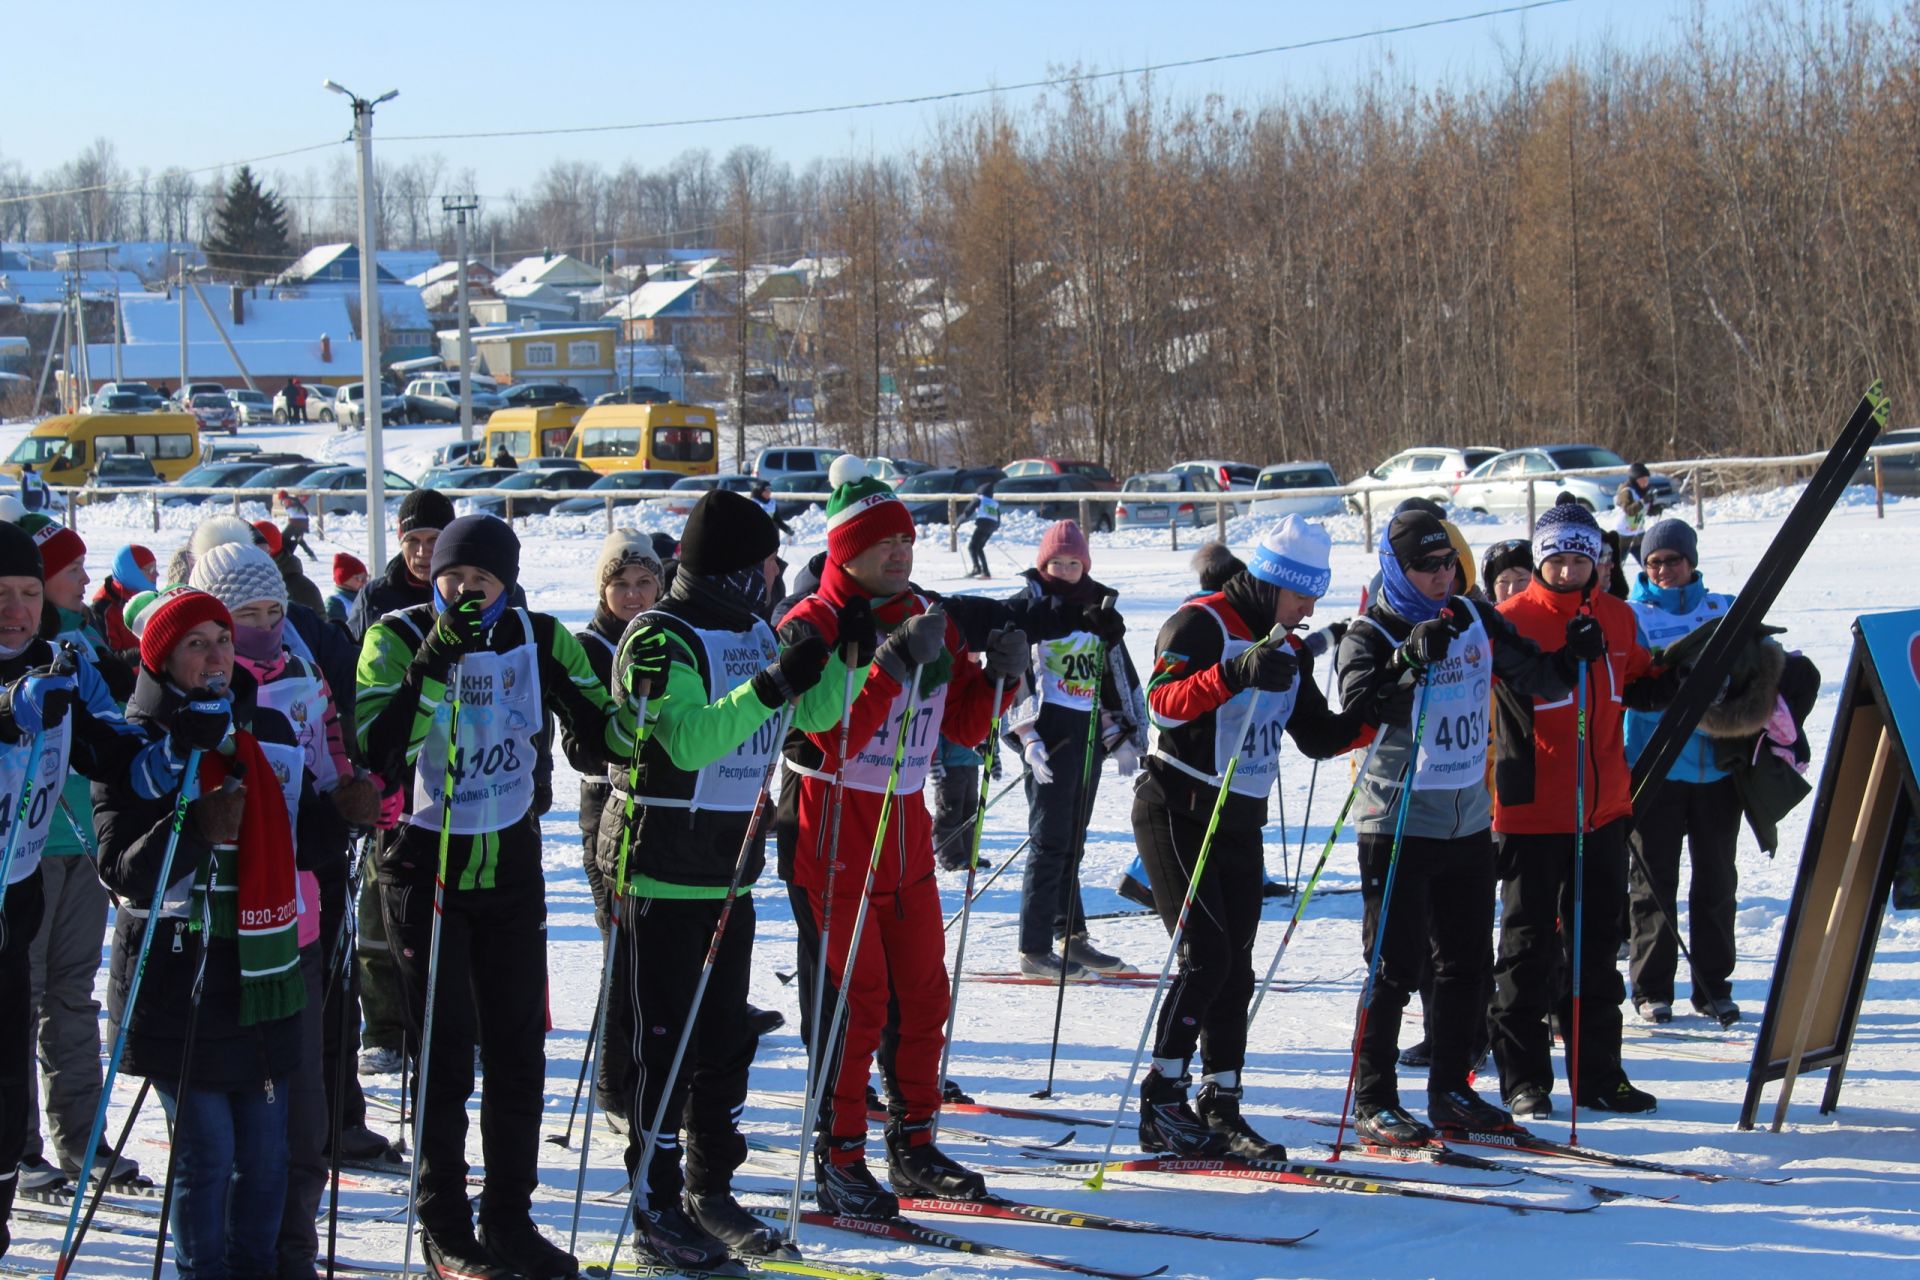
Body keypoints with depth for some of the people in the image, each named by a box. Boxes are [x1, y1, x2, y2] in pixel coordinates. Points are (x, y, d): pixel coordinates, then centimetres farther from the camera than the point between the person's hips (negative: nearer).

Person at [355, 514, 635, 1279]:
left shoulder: (540, 640, -1)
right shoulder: (399, 638, -11)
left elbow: (607, 738, -1)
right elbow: (376, 751, -25)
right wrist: (433, 666, -33)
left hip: (511, 867, 4)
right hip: (424, 865, -4)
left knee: (519, 1048, 7)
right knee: (445, 1054, 0)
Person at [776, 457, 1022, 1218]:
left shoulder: (927, 622, 9)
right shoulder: (813, 627, -12)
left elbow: (964, 726, 13)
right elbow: (836, 741, -22)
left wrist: (997, 674, -5)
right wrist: (894, 665, -29)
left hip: (905, 829, 7)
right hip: (832, 837, -7)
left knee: (924, 992, 10)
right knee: (853, 1001, -6)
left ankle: (914, 1146, 23)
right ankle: (838, 1164, 3)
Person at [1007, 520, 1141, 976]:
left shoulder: (1096, 605, 15)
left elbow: (1114, 673, 23)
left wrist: (1120, 735, 21)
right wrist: (1028, 736, -18)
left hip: (1089, 732, 6)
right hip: (1049, 730, -6)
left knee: (1073, 841, 12)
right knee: (1051, 840, -8)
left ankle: (1071, 938, 19)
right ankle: (1034, 950, -5)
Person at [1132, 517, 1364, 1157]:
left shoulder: (1287, 649, 13)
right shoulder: (1199, 624, -12)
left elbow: (1317, 737, 14)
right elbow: (1163, 702, -28)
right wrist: (1233, 673, -42)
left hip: (1240, 822, 8)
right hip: (1179, 812, -8)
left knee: (1235, 971, 6)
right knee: (1207, 956, -15)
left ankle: (1221, 1108, 11)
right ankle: (1161, 1101, -10)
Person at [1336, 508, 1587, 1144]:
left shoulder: (1476, 620, 7)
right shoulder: (1371, 634, -9)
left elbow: (1537, 681, 12)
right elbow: (1360, 705, -26)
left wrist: (1572, 656, -7)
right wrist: (1413, 660, -38)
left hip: (1469, 821, 6)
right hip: (1398, 823, -6)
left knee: (1467, 962, 11)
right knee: (1396, 966, -4)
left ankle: (1451, 1090, 23)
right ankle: (1373, 1102, 3)